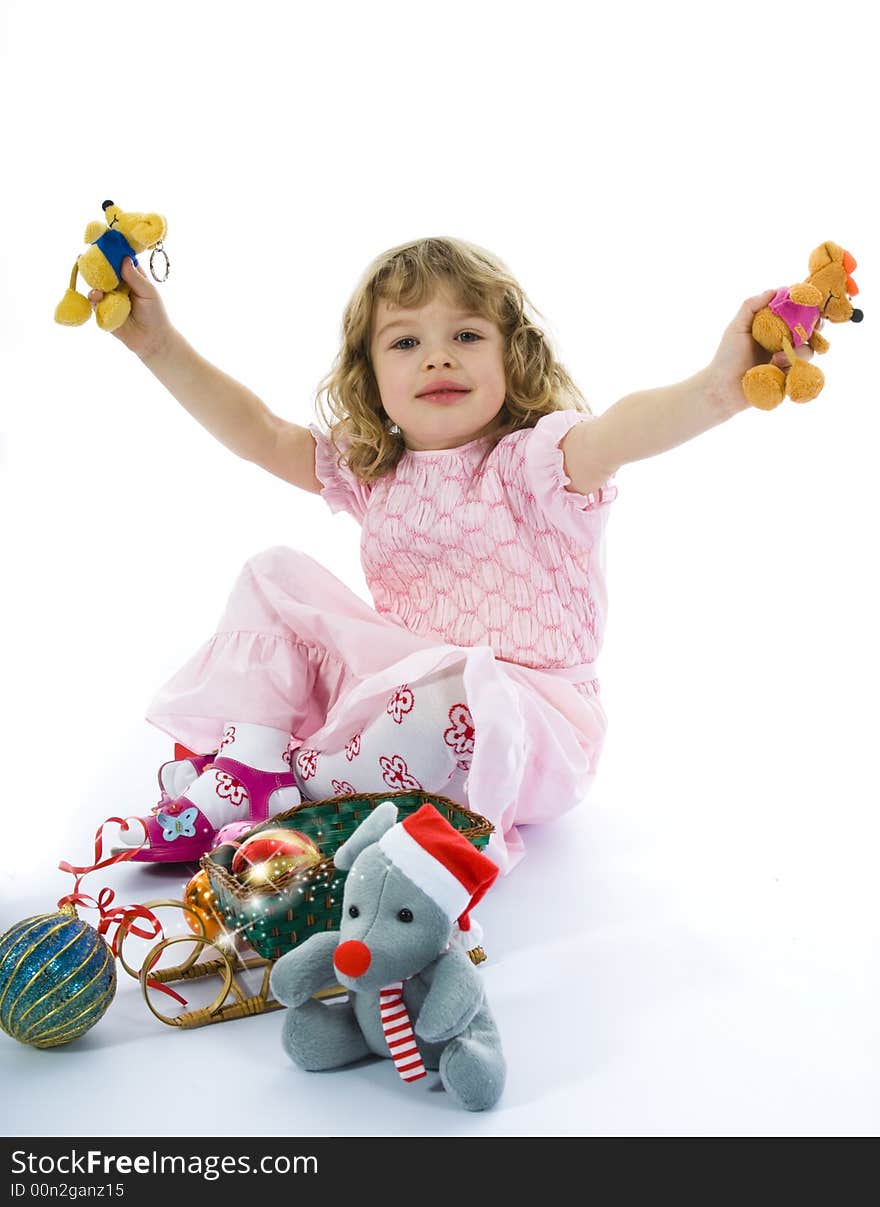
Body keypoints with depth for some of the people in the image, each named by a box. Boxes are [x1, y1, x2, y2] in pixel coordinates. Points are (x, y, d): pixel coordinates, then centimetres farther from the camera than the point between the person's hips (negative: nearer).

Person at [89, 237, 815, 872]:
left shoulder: (535, 463, -14)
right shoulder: (369, 472, 5)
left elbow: (617, 432, -35)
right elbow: (259, 432, 3)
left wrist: (715, 392, -56)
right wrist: (160, 344, -3)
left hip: (521, 717, -5)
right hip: (399, 682, 6)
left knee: (454, 697, -41)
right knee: (275, 577, 1)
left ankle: (307, 786, -14)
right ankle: (245, 767, -10)